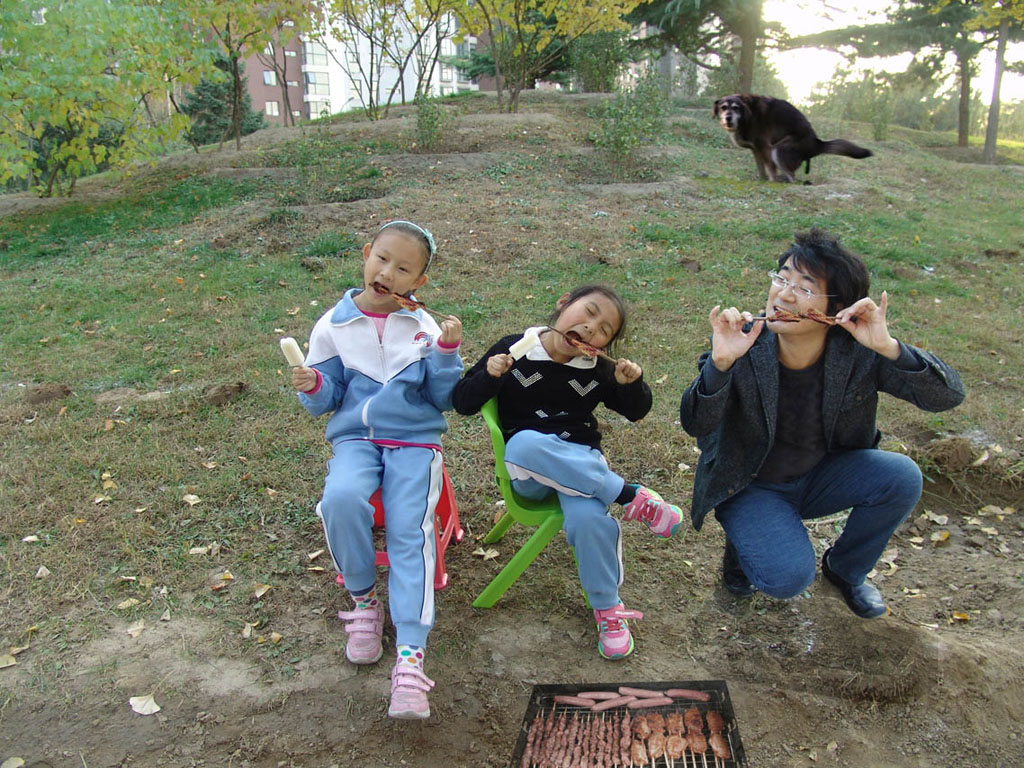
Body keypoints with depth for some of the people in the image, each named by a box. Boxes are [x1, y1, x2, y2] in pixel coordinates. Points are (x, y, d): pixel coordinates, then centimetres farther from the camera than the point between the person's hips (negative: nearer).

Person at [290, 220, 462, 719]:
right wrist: (312, 387, -14)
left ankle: (410, 658, -21)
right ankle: (363, 600, -5)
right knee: (341, 499, -30)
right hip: (355, 438, 1)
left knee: (410, 533, -18)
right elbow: (327, 401, 8)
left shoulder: (424, 327, 3)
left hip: (415, 441, 0)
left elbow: (445, 400, 3)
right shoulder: (334, 325, 4)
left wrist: (446, 352, -11)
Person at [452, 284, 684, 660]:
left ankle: (607, 607, -7)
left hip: (581, 461, 1)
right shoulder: (515, 350, -3)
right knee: (523, 443, -39)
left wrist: (631, 384, -4)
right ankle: (630, 496, -26)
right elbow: (463, 403, 0)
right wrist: (488, 375, -21)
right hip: (528, 472, -1)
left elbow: (635, 412, 19)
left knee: (587, 519, -34)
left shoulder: (597, 371, 7)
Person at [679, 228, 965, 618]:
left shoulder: (857, 351, -18)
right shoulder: (742, 345, -23)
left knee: (902, 477, -21)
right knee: (788, 576, -27)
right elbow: (696, 426, -29)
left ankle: (846, 568, 9)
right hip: (750, 487, -3)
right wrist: (720, 362, -47)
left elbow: (948, 395, -22)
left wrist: (890, 348, -39)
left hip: (822, 476, 4)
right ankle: (743, 544, 12)